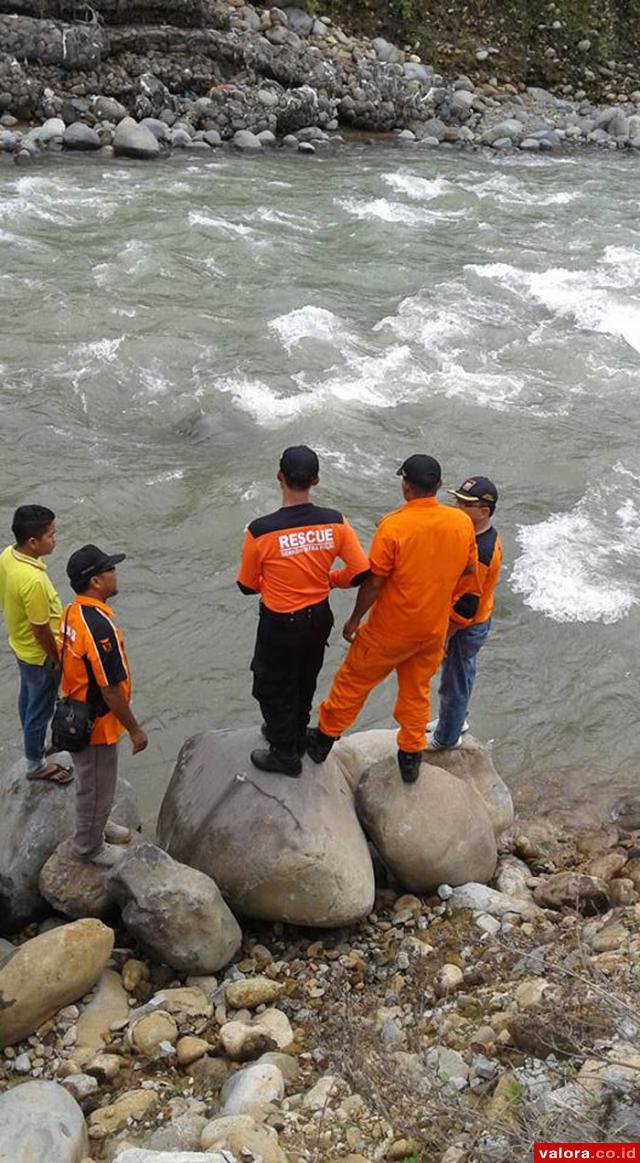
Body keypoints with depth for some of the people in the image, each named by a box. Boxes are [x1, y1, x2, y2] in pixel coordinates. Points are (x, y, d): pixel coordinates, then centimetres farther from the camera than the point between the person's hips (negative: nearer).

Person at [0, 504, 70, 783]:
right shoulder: (33, 580, -39)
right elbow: (41, 632, -27)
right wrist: (58, 661, -13)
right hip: (39, 655, -8)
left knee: (27, 699, 29)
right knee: (40, 710, 14)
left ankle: (33, 743, 52)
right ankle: (35, 764, 35)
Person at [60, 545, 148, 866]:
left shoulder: (72, 611, -3)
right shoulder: (99, 626, -33)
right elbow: (111, 689, -28)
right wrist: (134, 729, -16)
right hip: (96, 723, -9)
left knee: (91, 780, 28)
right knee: (97, 786, 13)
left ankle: (96, 824, 49)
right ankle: (88, 845, 32)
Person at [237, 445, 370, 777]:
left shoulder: (260, 531, -25)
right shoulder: (335, 522, -17)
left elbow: (247, 586, -12)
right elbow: (361, 572, -12)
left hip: (279, 625, -4)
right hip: (318, 618, 4)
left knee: (273, 687, 20)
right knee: (305, 681, 28)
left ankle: (285, 754, 34)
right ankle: (295, 734, 50)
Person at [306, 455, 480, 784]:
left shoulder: (393, 525, -25)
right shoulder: (462, 522, -10)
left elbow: (373, 583, -19)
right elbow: (469, 574, 3)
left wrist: (354, 620, -5)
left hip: (391, 630, -4)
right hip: (434, 628, 4)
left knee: (354, 682, 16)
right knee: (417, 690, 23)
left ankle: (324, 738, 32)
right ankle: (411, 756, 35)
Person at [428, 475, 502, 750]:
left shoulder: (478, 552, -34)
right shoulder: (487, 535, -2)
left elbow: (466, 606, -29)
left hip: (466, 627, -9)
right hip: (476, 621, 9)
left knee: (455, 682, 11)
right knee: (457, 674, 28)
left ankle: (446, 738, 30)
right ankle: (456, 720, 49)